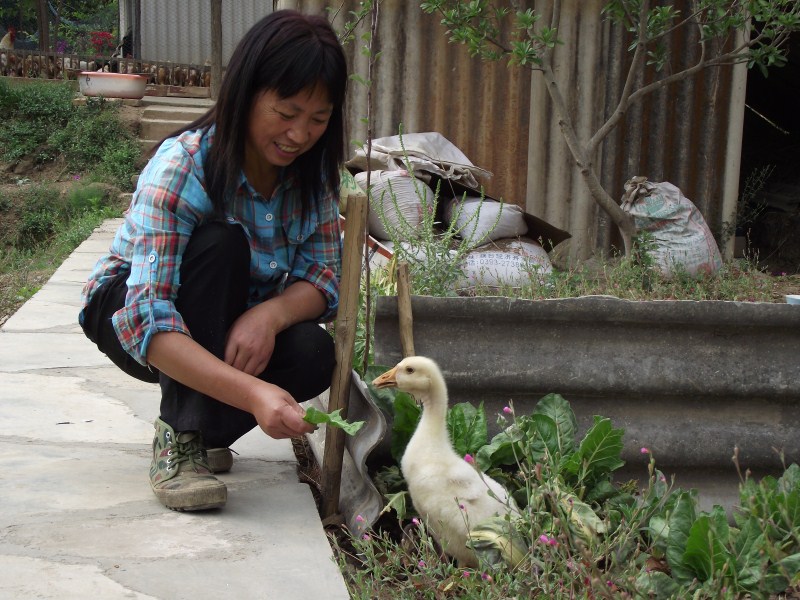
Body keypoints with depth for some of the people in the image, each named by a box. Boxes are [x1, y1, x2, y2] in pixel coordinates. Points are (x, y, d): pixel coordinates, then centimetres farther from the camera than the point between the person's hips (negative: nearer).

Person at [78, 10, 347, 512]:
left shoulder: (311, 170, -12)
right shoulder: (179, 168, -31)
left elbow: (323, 278, -13)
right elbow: (146, 323, -40)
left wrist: (270, 315, -37)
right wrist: (253, 394, -53)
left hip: (235, 326, 5)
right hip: (127, 315, -5)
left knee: (314, 354, -27)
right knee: (220, 243, -34)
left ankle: (206, 432, 3)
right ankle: (178, 444, -27)